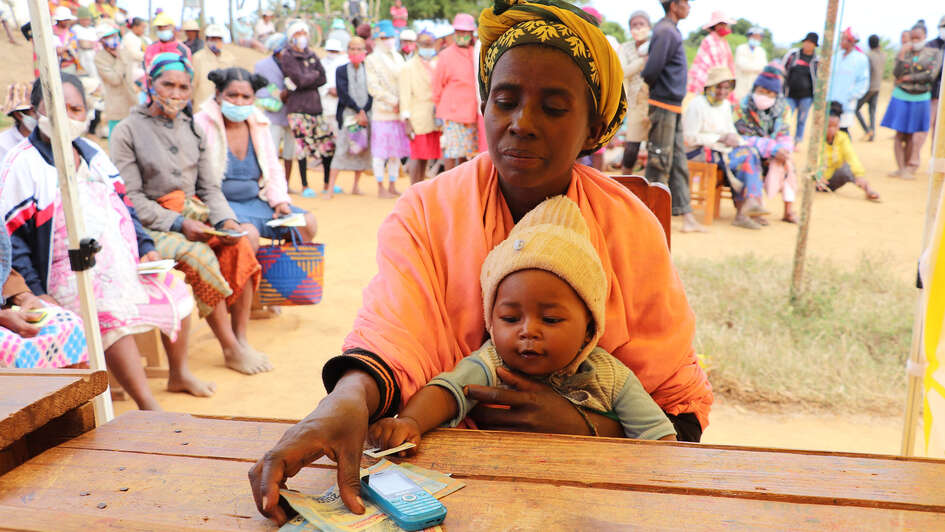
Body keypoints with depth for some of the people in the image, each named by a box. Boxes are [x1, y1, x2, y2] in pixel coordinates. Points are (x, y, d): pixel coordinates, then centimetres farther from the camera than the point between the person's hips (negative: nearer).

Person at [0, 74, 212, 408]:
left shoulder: (93, 154, 16)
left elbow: (123, 206, 21)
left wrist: (145, 247, 6)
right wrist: (36, 292, -13)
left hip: (125, 262, 7)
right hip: (73, 274, -7)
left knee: (176, 293, 2)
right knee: (113, 315, -32)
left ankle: (179, 374, 23)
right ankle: (146, 405, -30)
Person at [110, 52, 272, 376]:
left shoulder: (191, 128, 17)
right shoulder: (127, 131, 0)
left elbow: (210, 187, 14)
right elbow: (132, 198, -6)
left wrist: (226, 219, -6)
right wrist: (179, 223, -18)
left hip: (196, 214, 5)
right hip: (153, 225, -5)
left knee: (239, 246, -24)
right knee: (200, 257, -32)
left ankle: (241, 339, -18)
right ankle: (230, 349, -22)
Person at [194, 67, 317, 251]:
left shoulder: (260, 126, 12)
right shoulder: (203, 124, -7)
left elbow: (273, 168, 17)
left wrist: (279, 200, 0)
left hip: (256, 201, 6)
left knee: (307, 223, -9)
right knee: (248, 233, -35)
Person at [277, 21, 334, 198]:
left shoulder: (312, 55, 16)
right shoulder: (287, 57, -1)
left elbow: (323, 78, 5)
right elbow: (300, 79, -14)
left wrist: (304, 81, -7)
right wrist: (314, 74, 1)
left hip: (315, 104, 5)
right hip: (297, 108, -5)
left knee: (328, 142, 3)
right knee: (303, 145, -7)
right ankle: (305, 186, 1)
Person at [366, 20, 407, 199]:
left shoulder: (398, 57, 18)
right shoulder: (372, 60, 0)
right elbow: (373, 88, -7)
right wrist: (393, 101, -11)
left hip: (399, 112, 6)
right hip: (382, 111, -5)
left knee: (397, 151, 8)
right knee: (380, 152, -3)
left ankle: (392, 186, 16)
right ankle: (381, 188, 4)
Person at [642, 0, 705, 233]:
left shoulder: (670, 30, 16)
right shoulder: (666, 32, -14)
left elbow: (652, 68, 20)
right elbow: (652, 68, -22)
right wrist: (651, 85, -4)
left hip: (674, 107, 9)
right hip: (664, 106, -9)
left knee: (679, 163, 10)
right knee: (660, 163, -3)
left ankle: (686, 215, 15)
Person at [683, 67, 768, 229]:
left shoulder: (726, 105, 17)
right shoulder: (697, 104, -10)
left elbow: (730, 129, 21)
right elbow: (689, 138, -16)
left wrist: (732, 137, -3)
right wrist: (721, 138, -15)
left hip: (721, 148, 8)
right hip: (698, 152, -8)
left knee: (750, 154, -18)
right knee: (743, 157, -22)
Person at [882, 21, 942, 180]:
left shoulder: (933, 53, 3)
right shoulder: (904, 52, 6)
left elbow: (931, 75, -8)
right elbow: (897, 74, -6)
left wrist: (908, 78, -8)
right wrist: (902, 55, -14)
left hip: (920, 98, -1)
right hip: (901, 97, 1)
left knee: (915, 136, 2)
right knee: (900, 134, -1)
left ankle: (910, 168, 8)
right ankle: (901, 168, 4)